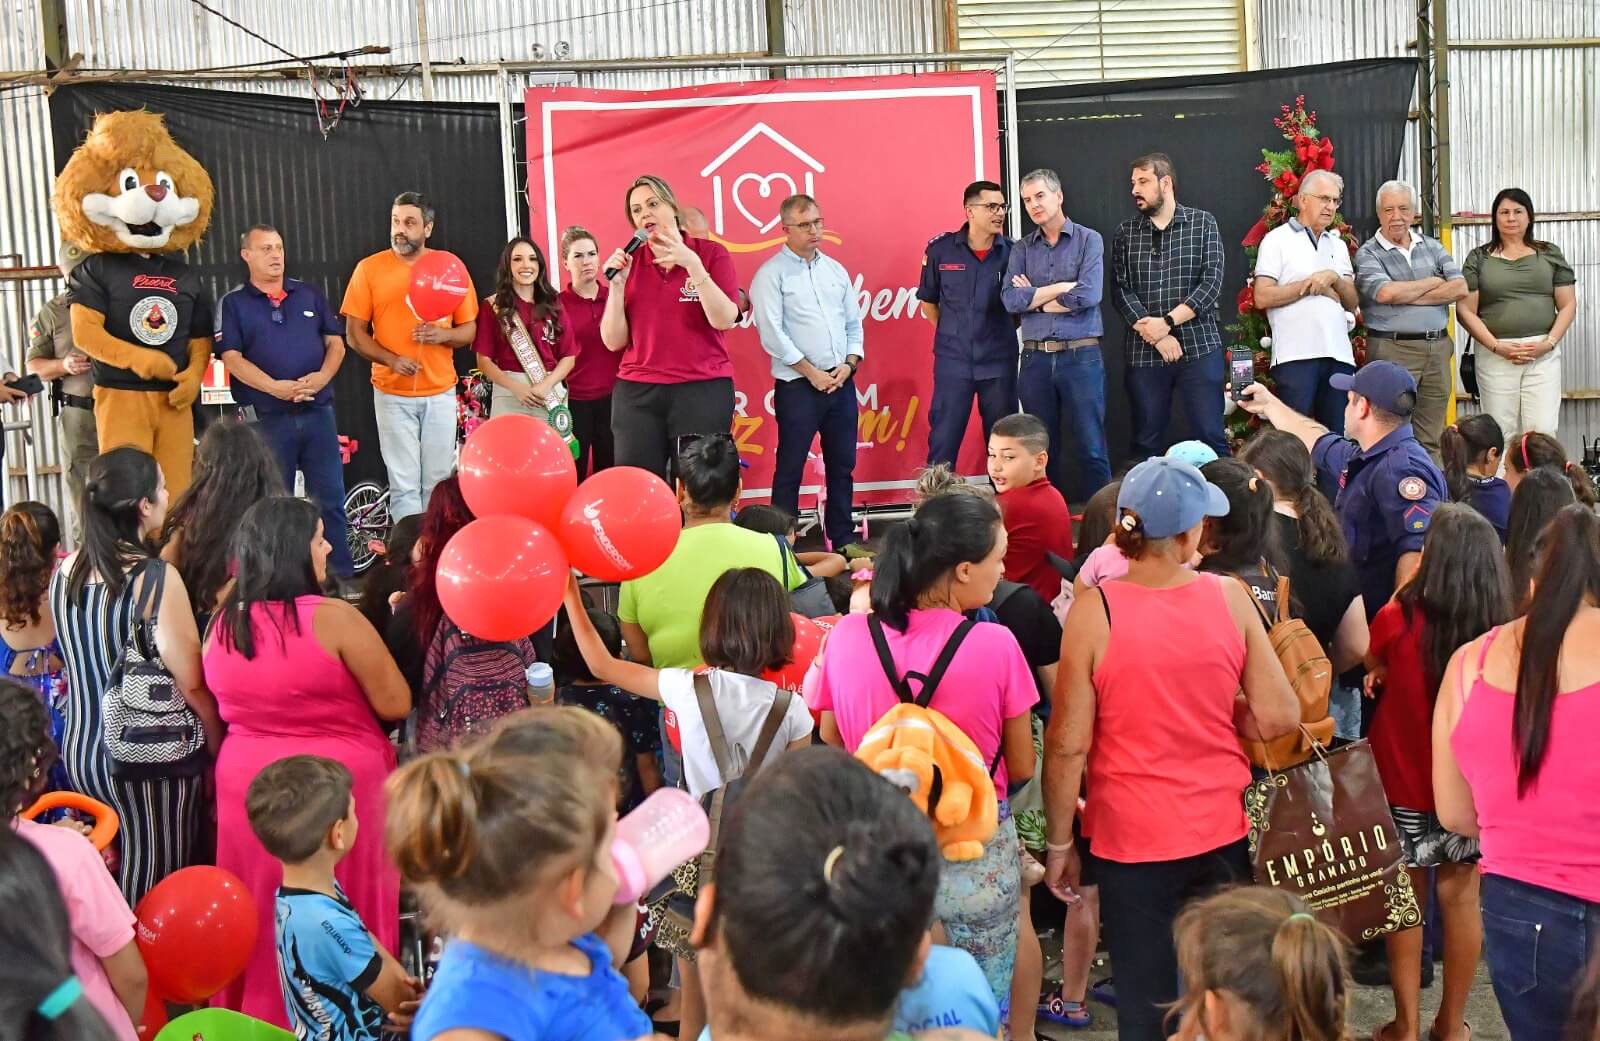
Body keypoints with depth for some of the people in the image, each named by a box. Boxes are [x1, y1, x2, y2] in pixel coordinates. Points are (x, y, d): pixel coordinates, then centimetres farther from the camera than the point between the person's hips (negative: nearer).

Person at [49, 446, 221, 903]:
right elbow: (191, 683, -15)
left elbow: (77, 663, 11)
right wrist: (217, 749, -1)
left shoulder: (65, 571, 1)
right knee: (157, 892, 7)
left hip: (78, 750, 6)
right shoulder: (157, 578, -18)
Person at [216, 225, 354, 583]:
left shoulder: (310, 294, 13)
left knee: (330, 499, 3)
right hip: (267, 419, -2)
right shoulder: (233, 303, 3)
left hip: (318, 413, 3)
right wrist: (274, 387, -21)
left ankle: (342, 576, 9)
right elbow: (232, 358, -6)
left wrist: (323, 376, -11)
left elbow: (335, 342, 11)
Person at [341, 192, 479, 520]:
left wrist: (443, 335, -14)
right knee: (404, 485, -1)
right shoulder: (369, 268, -1)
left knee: (438, 484, 8)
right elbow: (354, 334, 0)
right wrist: (390, 359, -17)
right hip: (393, 395, -1)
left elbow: (470, 330, 8)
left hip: (440, 393, 2)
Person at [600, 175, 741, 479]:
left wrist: (693, 264, -18)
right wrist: (617, 284, -7)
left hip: (703, 390, -2)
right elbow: (614, 341, 4)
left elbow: (724, 320, -11)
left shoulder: (711, 252, 2)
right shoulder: (627, 262, 8)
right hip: (636, 393, 2)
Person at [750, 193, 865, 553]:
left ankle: (843, 540, 21)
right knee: (790, 467, -2)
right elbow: (772, 332, -13)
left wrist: (849, 364, -2)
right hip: (798, 386, -6)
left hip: (841, 383, 6)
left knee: (842, 465, 11)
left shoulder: (835, 270, 13)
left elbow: (853, 324, 14)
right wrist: (812, 372, -13)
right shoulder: (771, 274, -5)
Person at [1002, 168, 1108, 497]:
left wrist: (1033, 298, -3)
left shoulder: (1089, 240, 2)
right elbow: (1010, 299, -4)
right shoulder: (1022, 249, 11)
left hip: (1080, 355, -3)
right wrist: (1060, 288, -9)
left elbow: (1088, 295, -13)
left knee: (1091, 448, -2)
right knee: (1043, 448, 9)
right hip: (1035, 358, 3)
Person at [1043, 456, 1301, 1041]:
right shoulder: (1230, 599, -8)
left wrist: (1059, 843, -1)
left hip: (1131, 840, -2)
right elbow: (1278, 718, -5)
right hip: (1222, 834, 2)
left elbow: (1068, 744, -13)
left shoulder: (1094, 610, -14)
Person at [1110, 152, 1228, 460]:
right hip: (1144, 352, 2)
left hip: (1199, 347, -2)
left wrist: (1167, 323, -13)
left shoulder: (1203, 224, 5)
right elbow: (1121, 291, 0)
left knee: (1211, 437, -2)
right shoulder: (1125, 233, 10)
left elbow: (1212, 283, -5)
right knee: (1146, 444, 4)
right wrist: (1157, 337, -11)